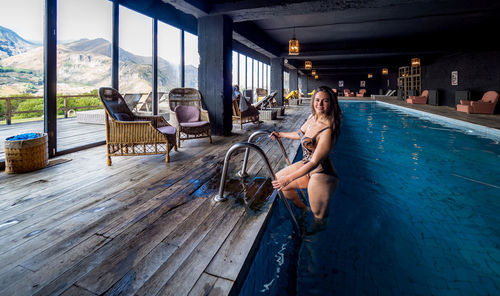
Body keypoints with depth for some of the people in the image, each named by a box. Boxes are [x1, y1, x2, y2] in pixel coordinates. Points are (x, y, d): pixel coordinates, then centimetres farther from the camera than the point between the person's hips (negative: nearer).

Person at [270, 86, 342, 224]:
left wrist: (289, 178, -27)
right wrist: (281, 134, 29)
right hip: (306, 165, 9)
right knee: (278, 179, 22)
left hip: (320, 174, -9)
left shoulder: (327, 130, -29)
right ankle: (303, 209, 39)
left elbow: (314, 162, -29)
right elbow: (301, 134, 18)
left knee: (318, 217, 5)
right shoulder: (312, 117, -2)